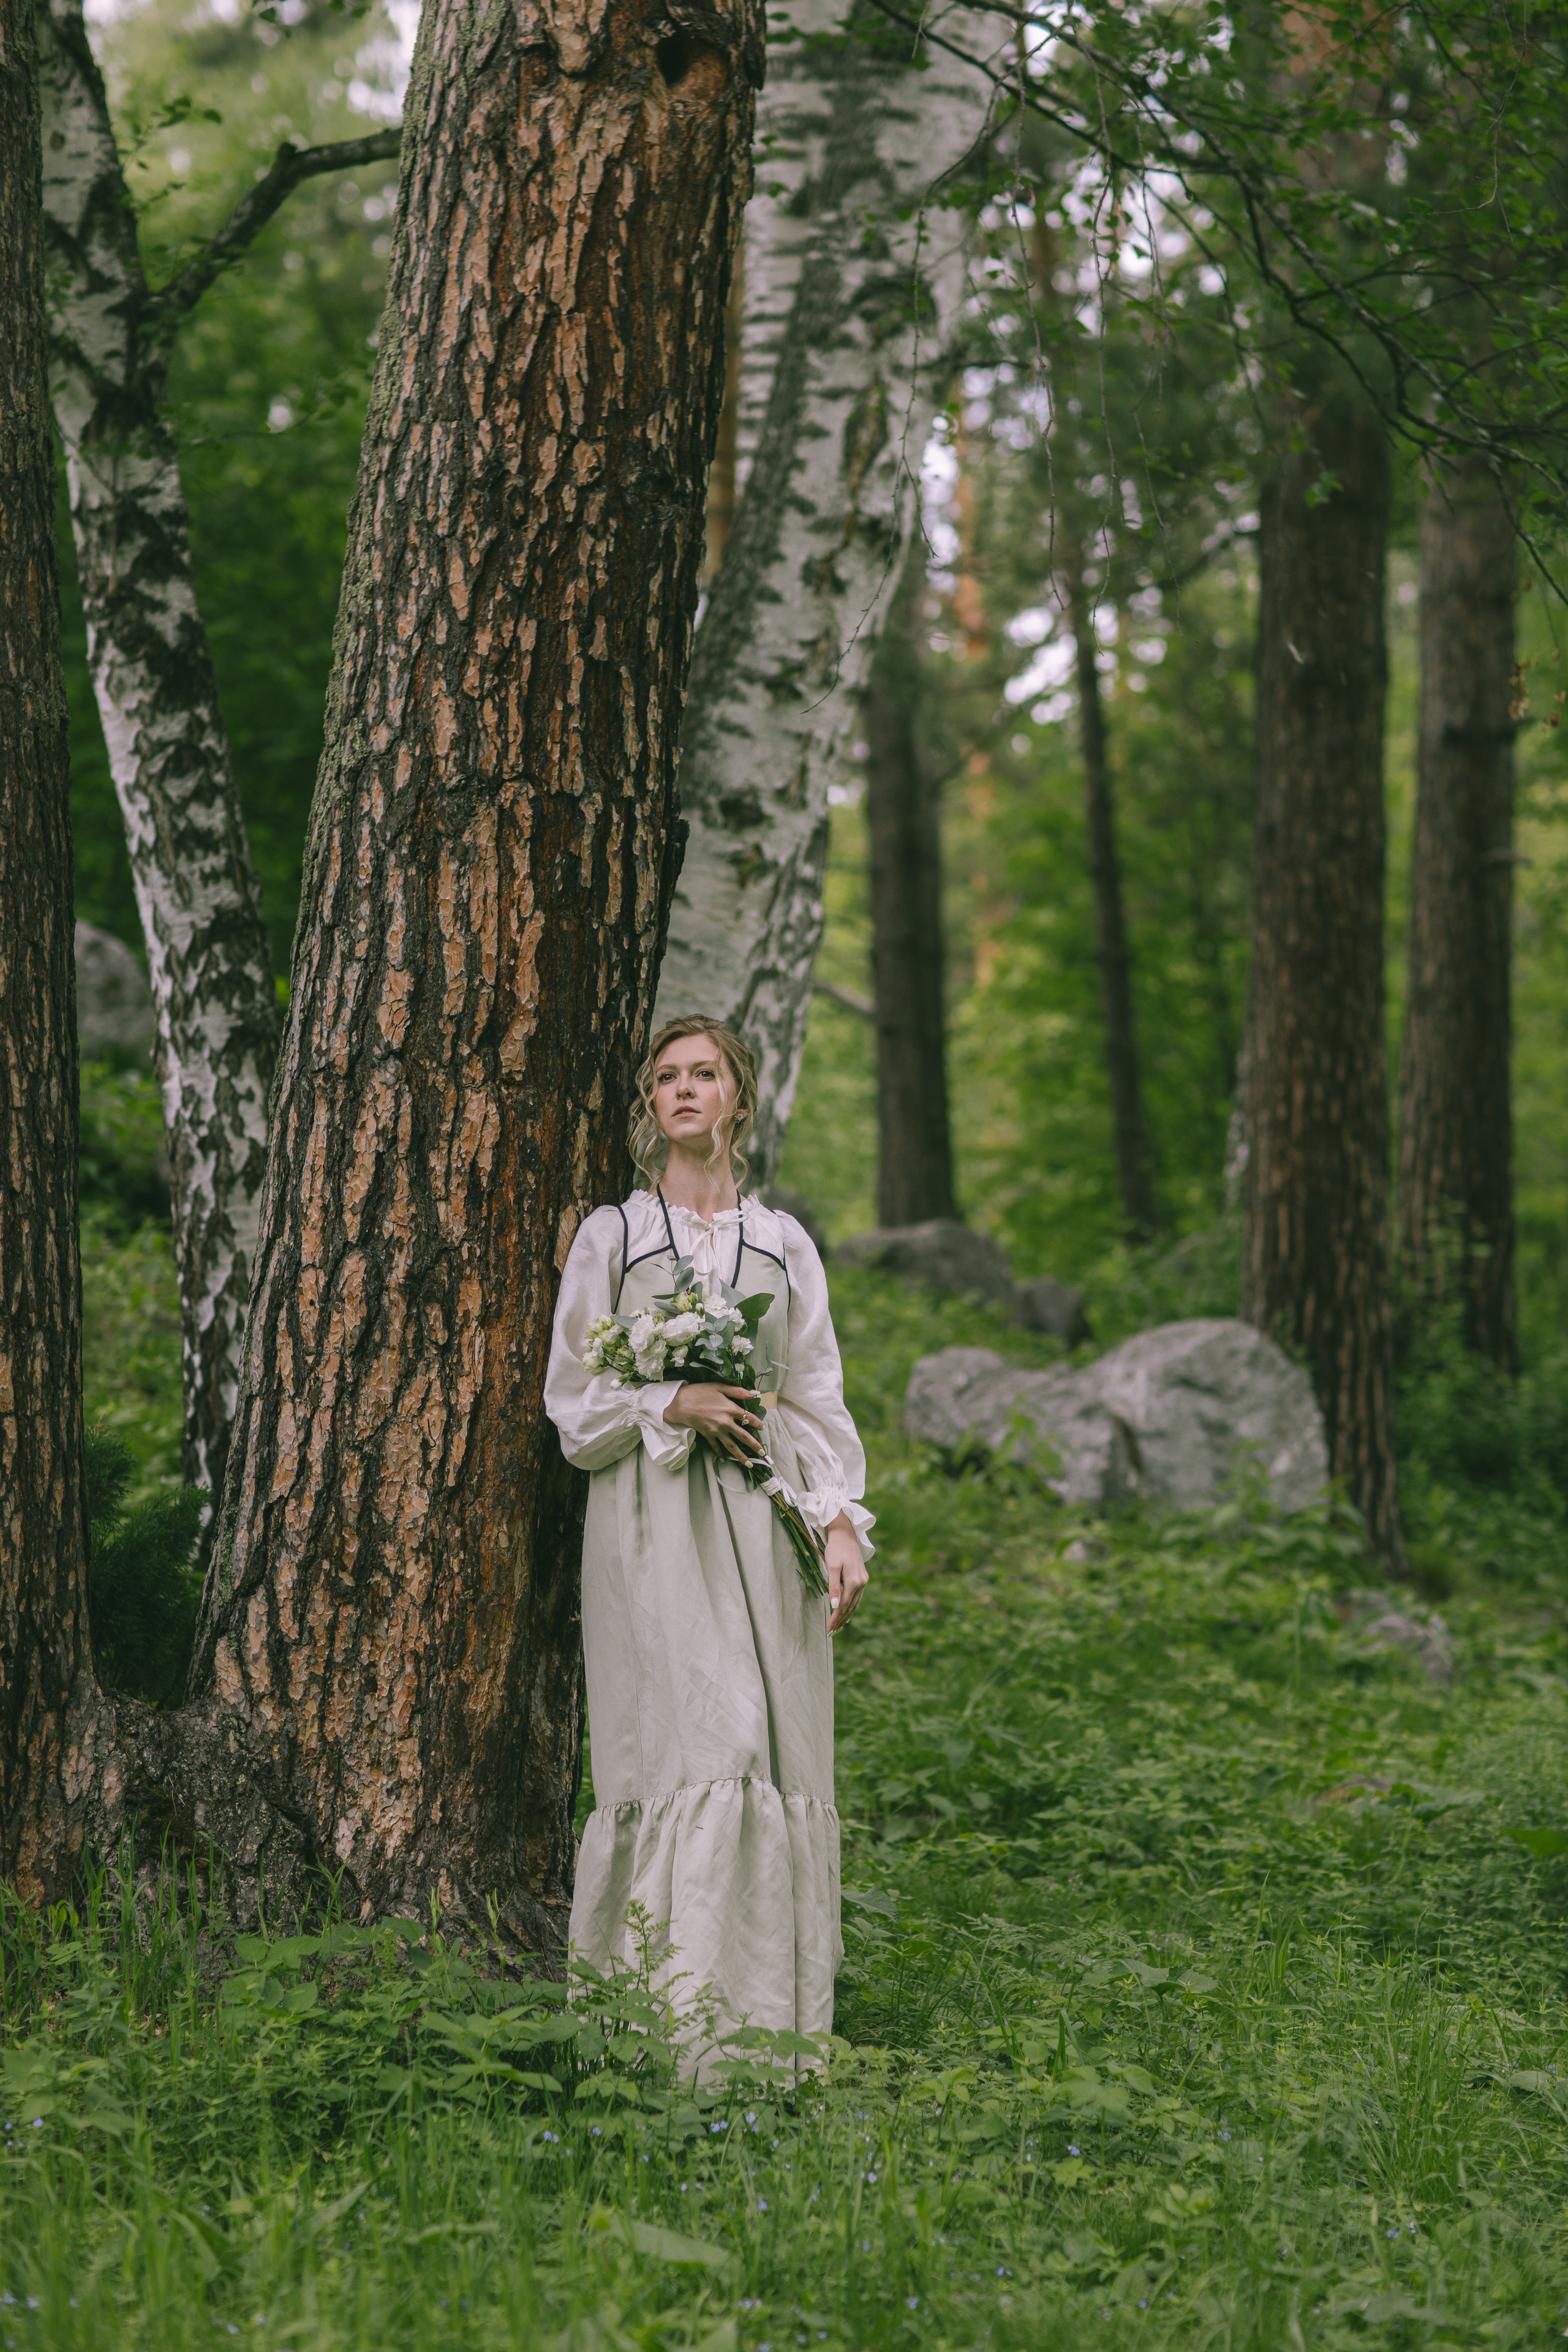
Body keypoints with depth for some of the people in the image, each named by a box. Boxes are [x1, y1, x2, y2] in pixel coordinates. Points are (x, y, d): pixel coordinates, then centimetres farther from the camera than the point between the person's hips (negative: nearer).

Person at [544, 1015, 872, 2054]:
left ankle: (767, 2009, 2)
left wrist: (843, 1522, 1)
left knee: (777, 1746, -3)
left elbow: (819, 1398, 13)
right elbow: (575, 1397, 7)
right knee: (695, 1734, -14)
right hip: (654, 1515, -3)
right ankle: (672, 2002, -12)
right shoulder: (611, 1235, 8)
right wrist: (675, 1402, -10)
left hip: (762, 1518, 3)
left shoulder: (784, 1244, 14)